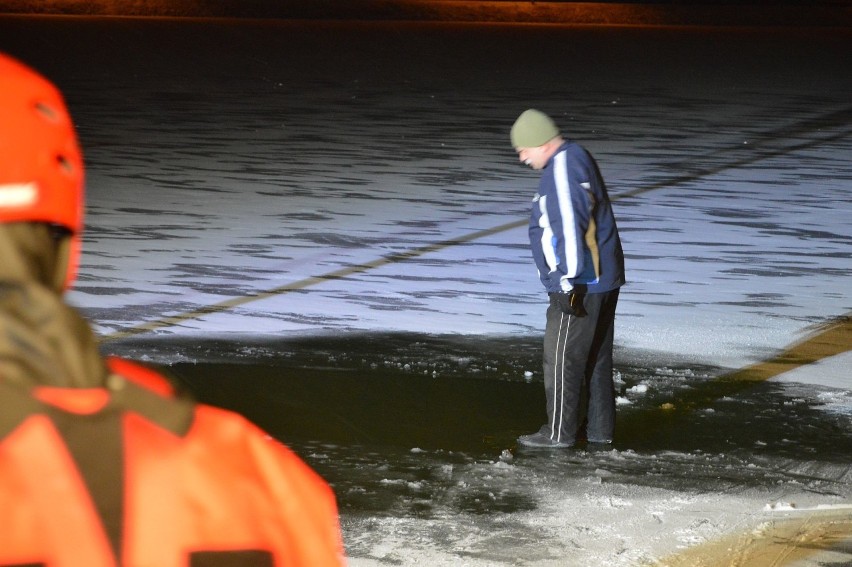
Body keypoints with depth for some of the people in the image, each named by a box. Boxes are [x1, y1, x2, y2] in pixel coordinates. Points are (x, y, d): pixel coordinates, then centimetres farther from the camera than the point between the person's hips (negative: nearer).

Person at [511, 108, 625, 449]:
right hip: (602, 280, 10)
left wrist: (569, 282, -23)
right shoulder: (575, 159, 15)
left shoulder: (563, 168, -18)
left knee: (561, 358, -2)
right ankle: (599, 428, 21)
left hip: (579, 286, -10)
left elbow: (570, 227, -24)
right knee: (595, 357, 15)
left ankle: (560, 432, 3)